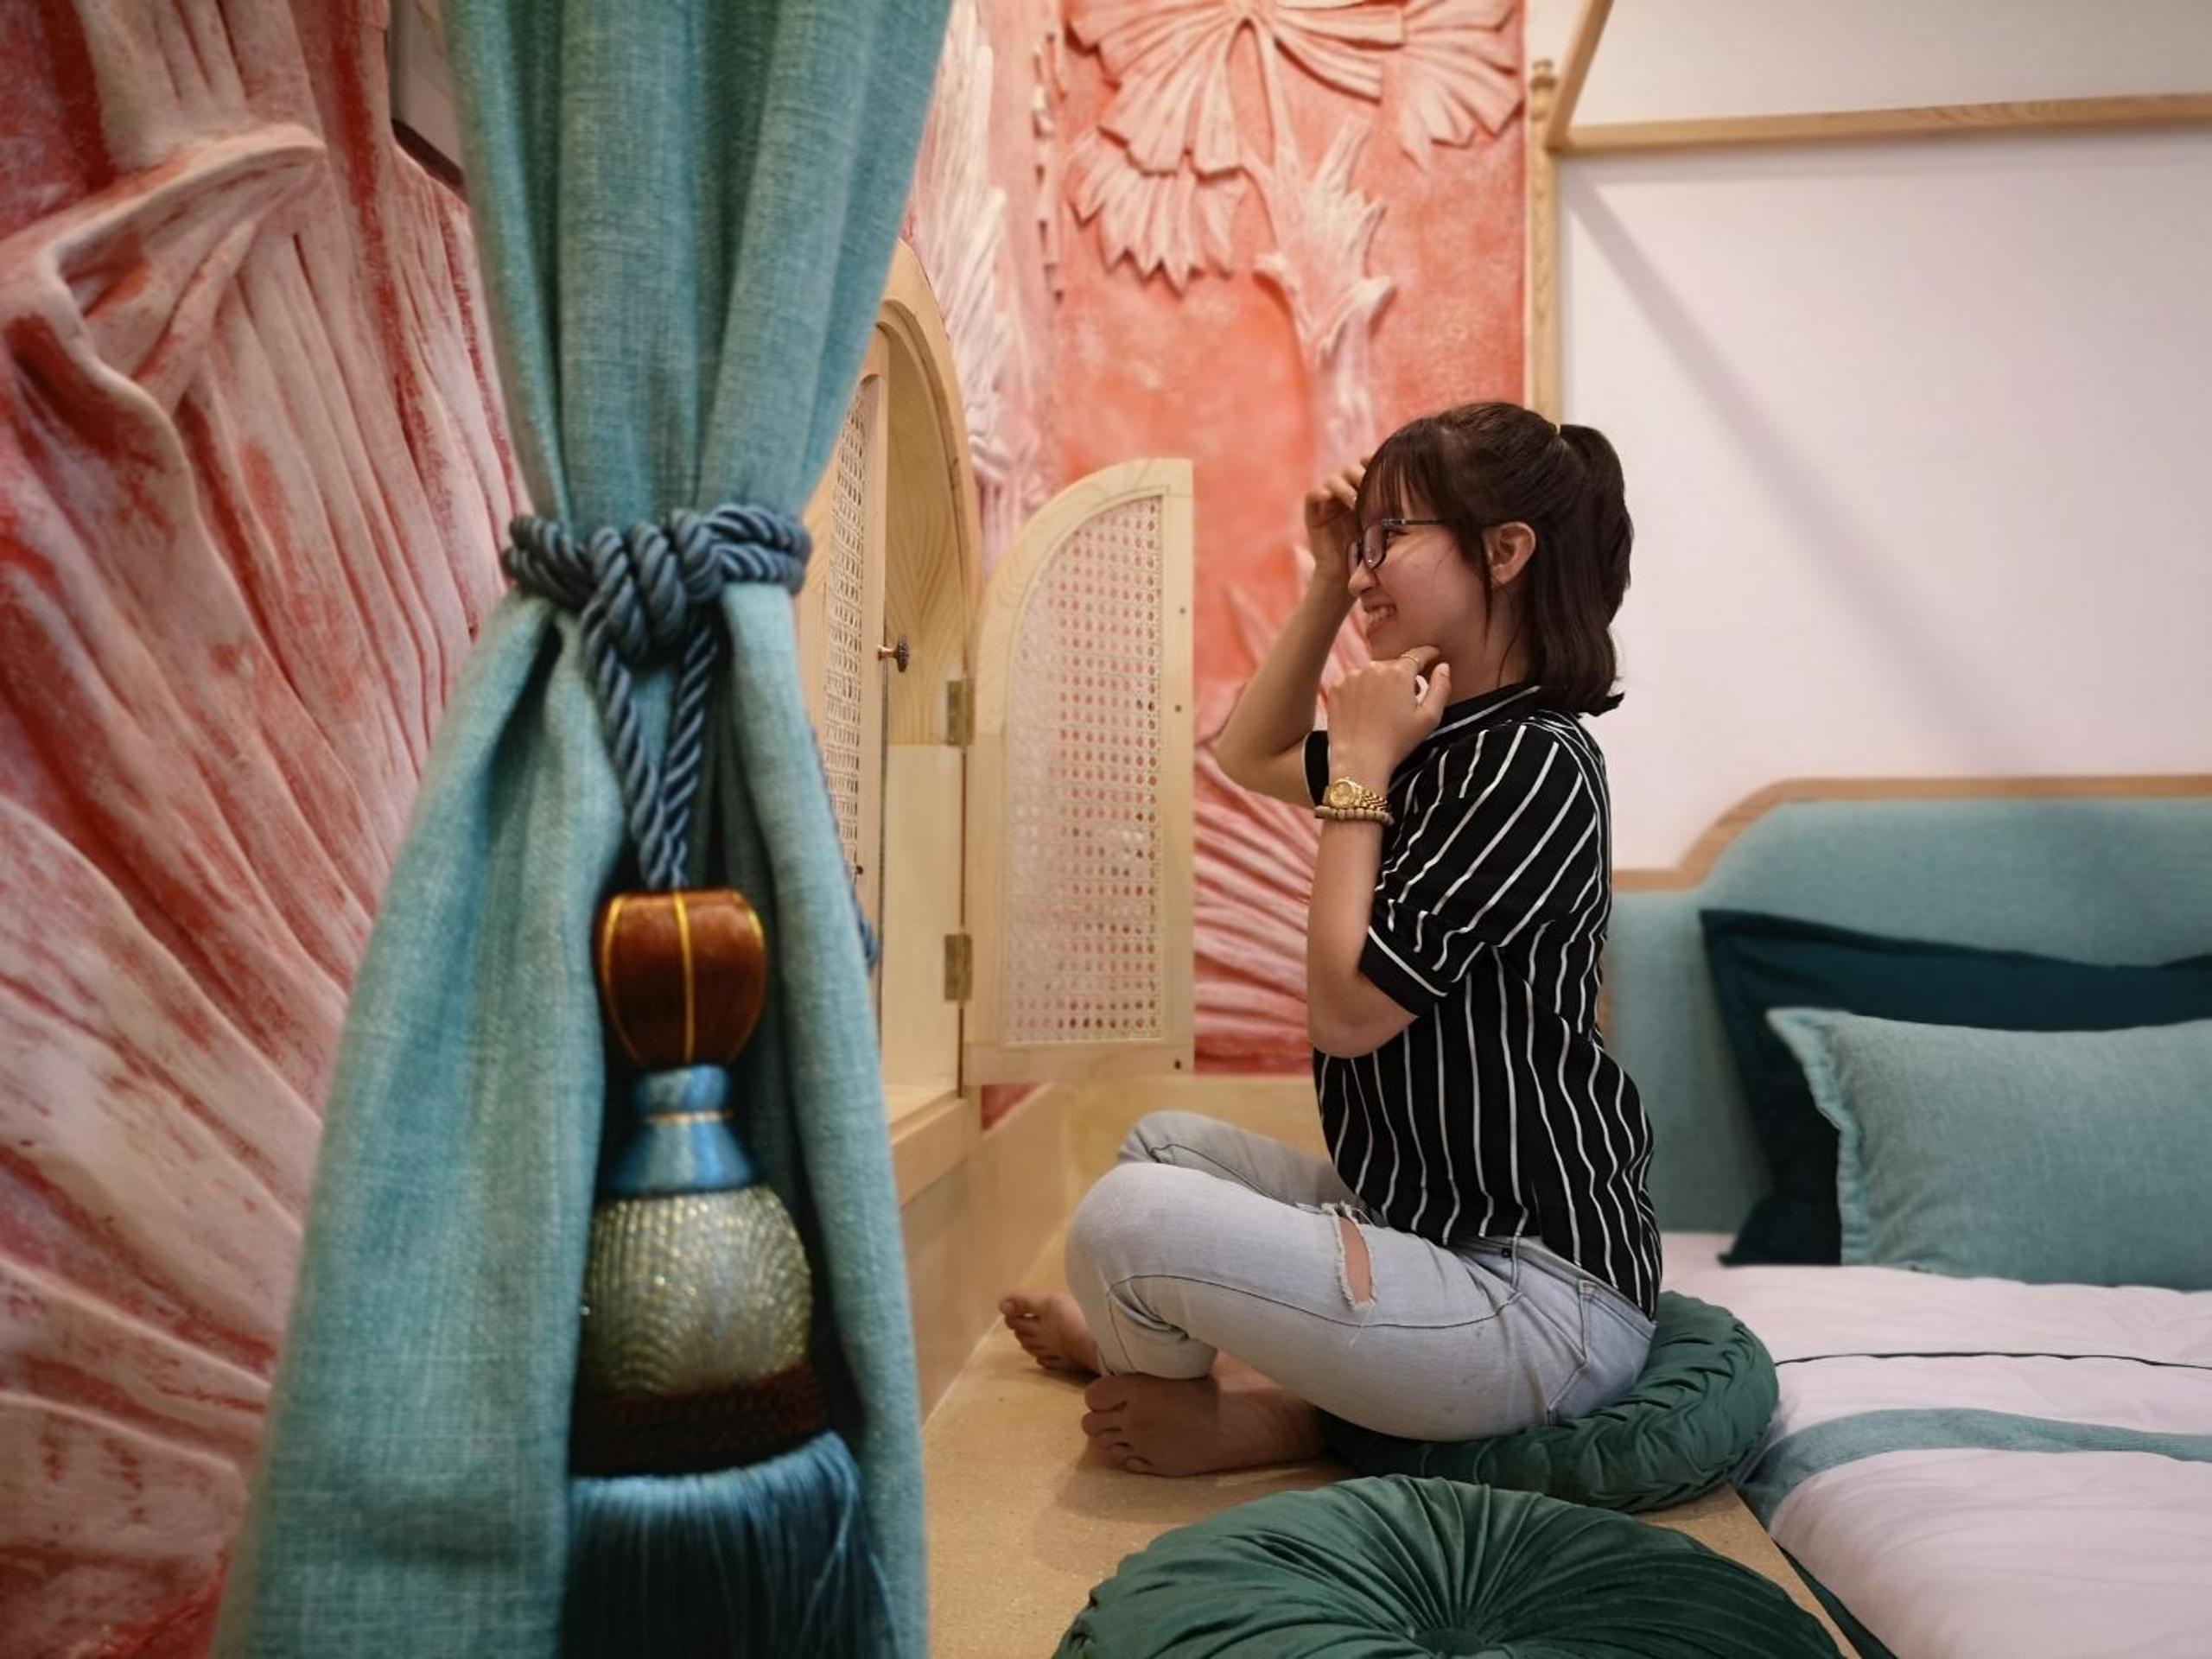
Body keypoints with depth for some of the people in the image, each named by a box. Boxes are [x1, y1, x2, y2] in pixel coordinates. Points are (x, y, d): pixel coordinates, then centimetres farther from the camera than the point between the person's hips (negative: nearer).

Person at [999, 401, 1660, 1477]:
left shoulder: (1534, 765, -19)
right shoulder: (1449, 743, 9)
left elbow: (1346, 1011, -21)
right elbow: (1248, 757, 23)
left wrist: (1361, 767, -14)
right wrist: (1327, 587, 12)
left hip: (1542, 1299, -10)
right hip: (1423, 1215, 10)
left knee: (1127, 1218, -21)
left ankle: (1257, 1419, 7)